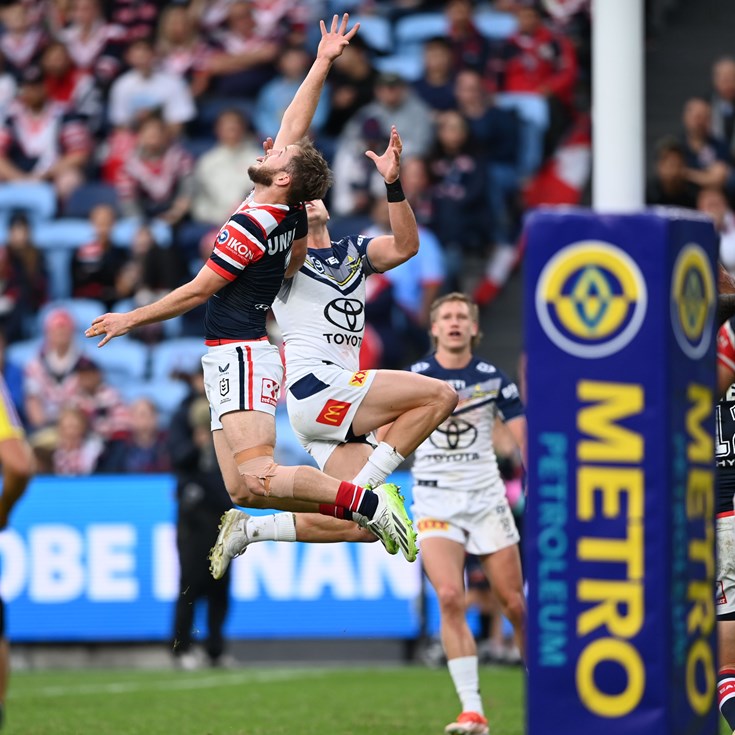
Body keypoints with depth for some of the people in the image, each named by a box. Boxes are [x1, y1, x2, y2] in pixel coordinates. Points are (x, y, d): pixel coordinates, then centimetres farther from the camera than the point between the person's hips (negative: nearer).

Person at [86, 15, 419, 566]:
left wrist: (129, 320, -1)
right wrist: (322, 64, 18)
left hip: (242, 355, -9)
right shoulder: (293, 213, 8)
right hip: (235, 359, 9)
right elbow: (294, 125, 18)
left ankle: (371, 504, -23)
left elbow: (197, 292, -9)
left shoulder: (252, 225, -14)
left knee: (259, 477, -21)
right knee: (241, 490, 3)